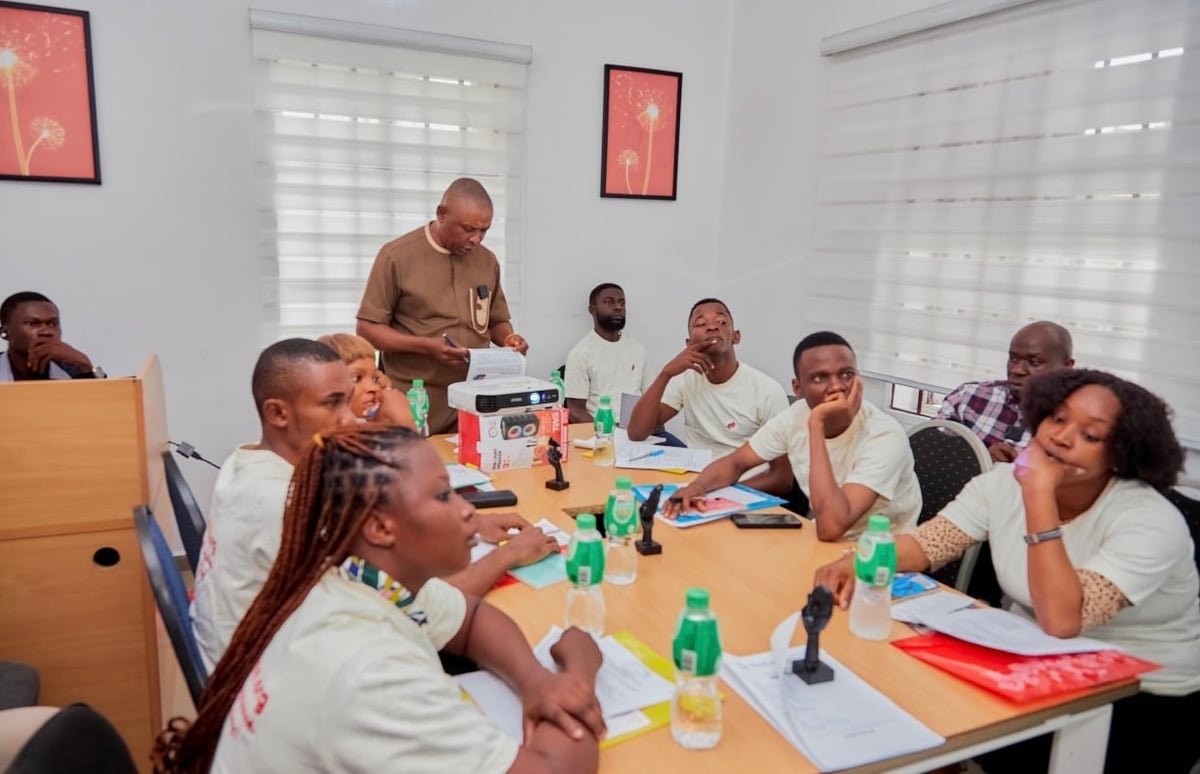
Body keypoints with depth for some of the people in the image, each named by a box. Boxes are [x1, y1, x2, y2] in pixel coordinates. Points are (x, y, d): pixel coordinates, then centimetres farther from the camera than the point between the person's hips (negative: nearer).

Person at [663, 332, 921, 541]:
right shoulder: (796, 416, -8)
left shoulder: (885, 436, -26)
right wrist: (697, 486, -19)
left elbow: (831, 527, -38)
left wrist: (816, 426, -35)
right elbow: (735, 462, 4)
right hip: (819, 540, 6)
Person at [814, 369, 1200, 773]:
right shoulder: (1005, 482, -6)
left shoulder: (1152, 523, -23)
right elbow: (925, 542, -9)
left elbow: (1061, 620, -34)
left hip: (1146, 701, -4)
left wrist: (1040, 496, -36)